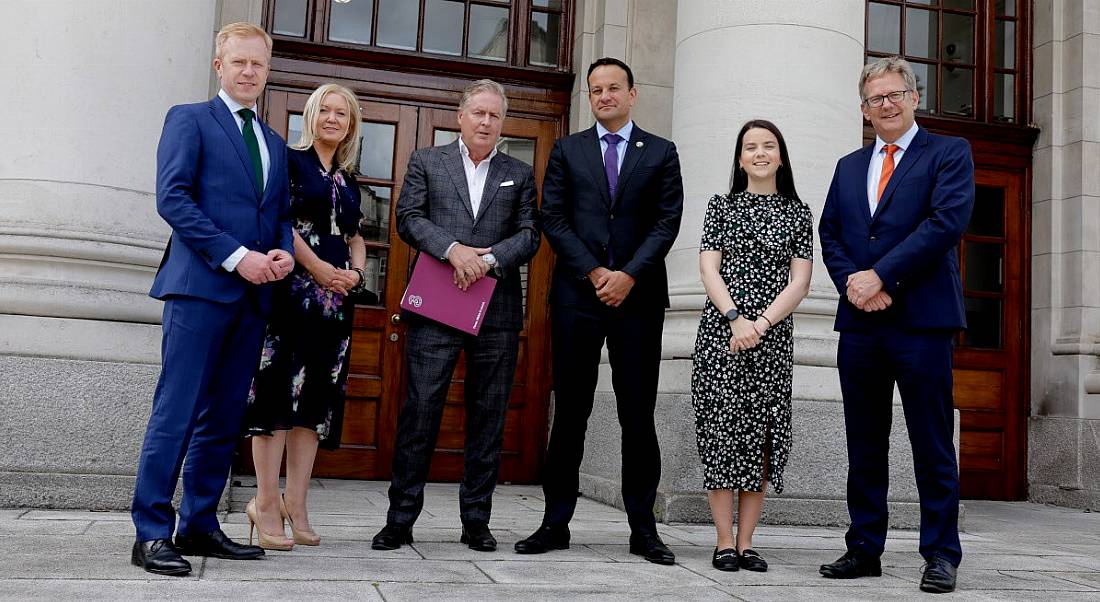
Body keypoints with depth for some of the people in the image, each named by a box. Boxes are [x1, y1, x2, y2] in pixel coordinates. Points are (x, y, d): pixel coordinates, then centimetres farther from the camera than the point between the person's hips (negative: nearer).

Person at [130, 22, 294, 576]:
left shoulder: (275, 143, 23)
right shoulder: (189, 119, 4)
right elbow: (172, 197, -7)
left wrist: (284, 252, 0)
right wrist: (236, 256, -14)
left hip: (252, 294, 6)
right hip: (200, 285, -6)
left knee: (224, 419, 7)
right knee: (176, 412, -8)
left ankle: (199, 526, 15)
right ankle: (152, 534, -3)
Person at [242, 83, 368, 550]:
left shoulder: (348, 182, 20)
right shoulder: (290, 161, 2)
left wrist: (356, 273, 3)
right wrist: (319, 268, -14)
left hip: (336, 297, 6)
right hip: (291, 291, -6)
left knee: (316, 396, 4)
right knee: (279, 388, -8)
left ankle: (295, 506, 9)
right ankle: (267, 504, -2)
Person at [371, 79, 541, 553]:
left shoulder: (519, 174, 15)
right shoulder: (427, 162, 12)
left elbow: (529, 235, 6)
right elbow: (409, 218, 0)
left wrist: (489, 259, -12)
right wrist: (453, 249, -15)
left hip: (497, 311, 2)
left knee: (488, 416, 5)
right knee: (420, 411, -3)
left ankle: (476, 521, 14)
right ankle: (400, 520, 5)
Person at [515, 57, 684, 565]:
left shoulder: (660, 153, 11)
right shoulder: (566, 151, 12)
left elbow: (667, 222, 2)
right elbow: (553, 218, 3)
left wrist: (627, 275, -11)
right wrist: (595, 272, -8)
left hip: (638, 296, 0)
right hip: (577, 294, 1)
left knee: (639, 416, 2)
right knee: (570, 412, 2)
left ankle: (643, 529, 8)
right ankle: (556, 523, 8)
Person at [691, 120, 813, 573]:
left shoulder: (797, 213, 11)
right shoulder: (721, 206, 10)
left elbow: (800, 282, 3)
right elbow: (708, 269, 1)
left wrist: (761, 324, -10)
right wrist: (735, 319, -13)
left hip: (773, 335, 1)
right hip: (721, 330, -1)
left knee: (761, 432, 0)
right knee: (722, 428, -5)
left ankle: (746, 543, 7)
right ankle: (724, 543, 1)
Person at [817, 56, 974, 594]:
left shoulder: (949, 153, 4)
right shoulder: (849, 167, 20)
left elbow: (948, 220, -10)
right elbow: (829, 235, 13)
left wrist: (881, 276, -14)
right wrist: (852, 282, -7)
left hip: (922, 320, -5)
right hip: (859, 323, 5)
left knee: (932, 444, -1)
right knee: (864, 446, 8)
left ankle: (940, 554, 9)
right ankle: (864, 549, 16)